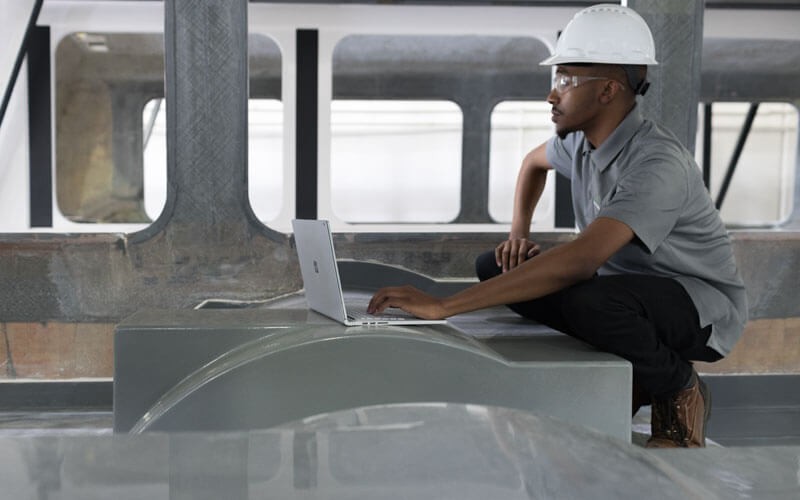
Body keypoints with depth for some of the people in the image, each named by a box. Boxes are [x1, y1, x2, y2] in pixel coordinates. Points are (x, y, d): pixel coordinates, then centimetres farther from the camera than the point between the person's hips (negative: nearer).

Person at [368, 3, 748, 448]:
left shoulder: (658, 165, -31)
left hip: (704, 308, -7)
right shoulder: (580, 141, -4)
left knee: (591, 301, -39)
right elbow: (534, 162, 22)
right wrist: (519, 233, 3)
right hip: (623, 284, 8)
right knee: (494, 267, -6)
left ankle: (678, 389, -6)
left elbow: (579, 260, -44)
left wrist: (443, 305, -46)